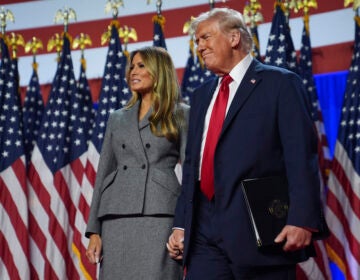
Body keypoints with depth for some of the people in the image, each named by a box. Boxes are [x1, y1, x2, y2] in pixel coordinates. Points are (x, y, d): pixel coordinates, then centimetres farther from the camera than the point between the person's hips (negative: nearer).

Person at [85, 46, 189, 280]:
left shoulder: (181, 115, 8)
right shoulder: (118, 119, 20)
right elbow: (103, 174, 17)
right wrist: (94, 230, 8)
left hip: (159, 216, -4)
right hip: (117, 219, 4)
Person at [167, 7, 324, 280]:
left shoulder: (280, 84, 0)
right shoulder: (202, 96, 21)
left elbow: (302, 156, -9)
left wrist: (302, 220, -19)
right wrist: (181, 224, 13)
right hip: (205, 232, 6)